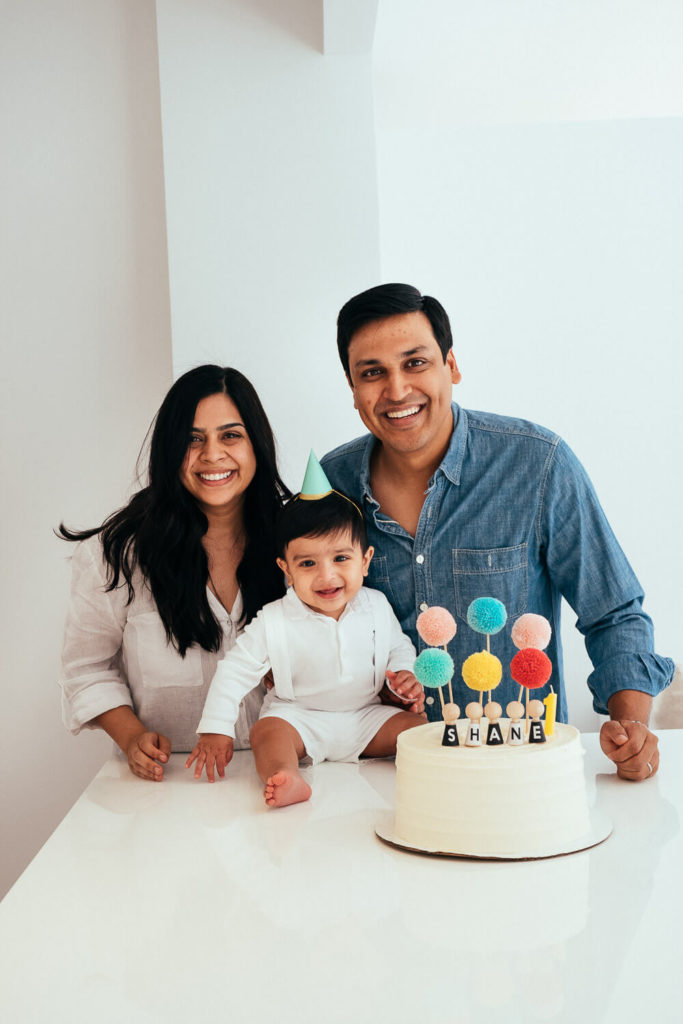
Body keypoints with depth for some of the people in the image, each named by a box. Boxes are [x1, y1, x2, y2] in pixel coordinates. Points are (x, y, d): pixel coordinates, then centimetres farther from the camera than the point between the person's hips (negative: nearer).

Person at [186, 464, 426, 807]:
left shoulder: (377, 606, -3)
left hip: (366, 717, 4)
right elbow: (235, 671, -7)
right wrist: (215, 730, -12)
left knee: (417, 725, -18)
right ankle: (289, 781, -57)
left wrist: (406, 675, -7)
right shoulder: (274, 622, -13)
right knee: (267, 731, -33)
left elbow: (399, 646, 15)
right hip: (298, 716, -3)